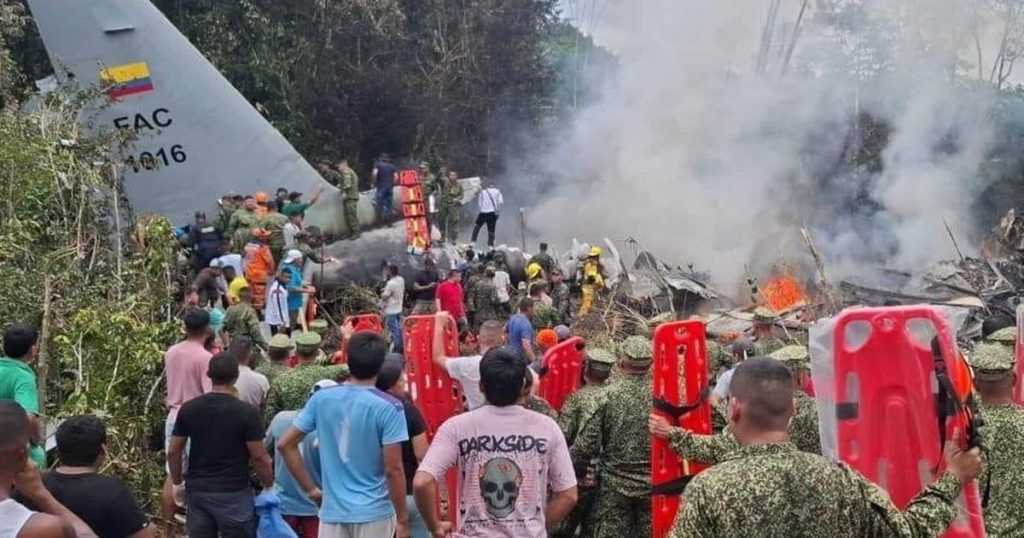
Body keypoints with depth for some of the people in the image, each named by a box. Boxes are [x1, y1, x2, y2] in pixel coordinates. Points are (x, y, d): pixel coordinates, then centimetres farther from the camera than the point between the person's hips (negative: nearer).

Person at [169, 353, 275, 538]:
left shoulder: (188, 409, 0)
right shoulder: (246, 412, -12)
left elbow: (173, 452, 5)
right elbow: (259, 457, -10)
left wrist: (177, 483, 19)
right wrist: (269, 485, 4)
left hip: (197, 491, 4)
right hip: (233, 493, -4)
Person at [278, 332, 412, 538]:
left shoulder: (321, 399, 0)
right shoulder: (388, 408, -13)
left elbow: (285, 444, 3)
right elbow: (392, 469, -14)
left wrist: (310, 489, 9)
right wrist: (402, 518, -5)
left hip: (332, 510, 3)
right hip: (374, 512, -3)